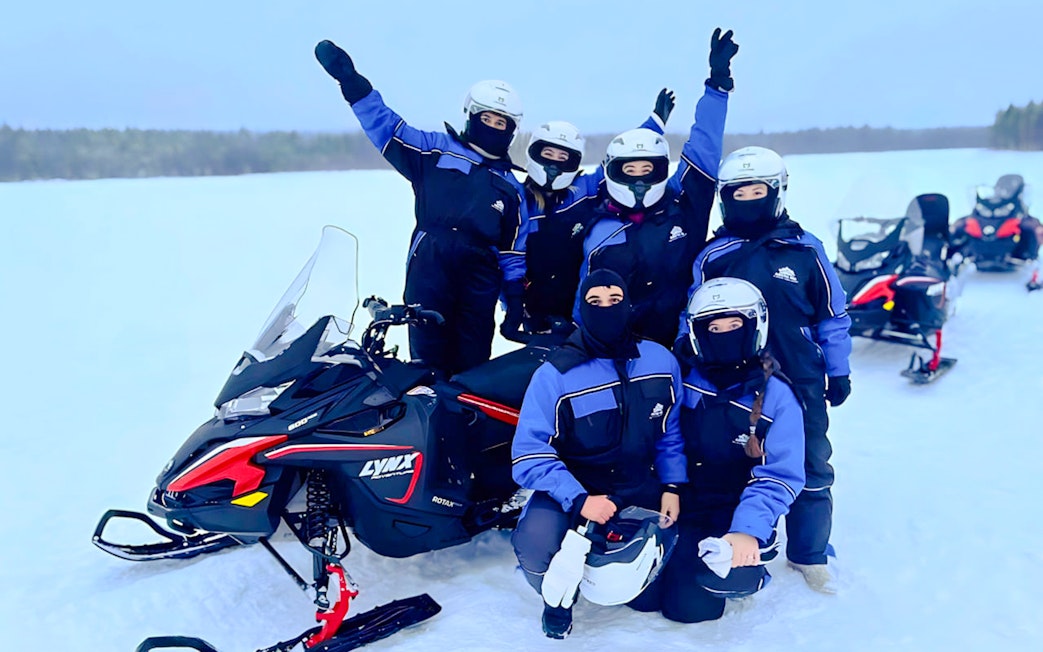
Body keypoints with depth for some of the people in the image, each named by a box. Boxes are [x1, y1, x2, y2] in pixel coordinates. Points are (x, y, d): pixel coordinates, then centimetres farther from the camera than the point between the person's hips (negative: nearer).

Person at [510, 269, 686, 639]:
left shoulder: (660, 362, -4)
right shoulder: (555, 374, -16)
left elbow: (671, 431, 10)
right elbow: (529, 454, -18)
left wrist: (672, 487, -1)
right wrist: (579, 500, -28)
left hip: (638, 490, 4)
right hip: (571, 491, -3)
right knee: (537, 546, -32)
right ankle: (559, 593, 4)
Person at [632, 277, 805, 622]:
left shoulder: (776, 397, -6)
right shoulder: (680, 383, 0)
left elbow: (779, 476, -11)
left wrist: (749, 530, -25)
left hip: (736, 519, -2)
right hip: (679, 508, 2)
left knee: (689, 605, -18)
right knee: (642, 594, -13)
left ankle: (745, 565, 10)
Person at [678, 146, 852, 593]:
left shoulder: (805, 250, -2)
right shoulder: (712, 257, 0)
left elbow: (833, 315, 5)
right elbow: (693, 318, 7)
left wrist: (839, 371, 6)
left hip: (801, 383, 0)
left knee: (810, 468, 10)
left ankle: (810, 554, 29)